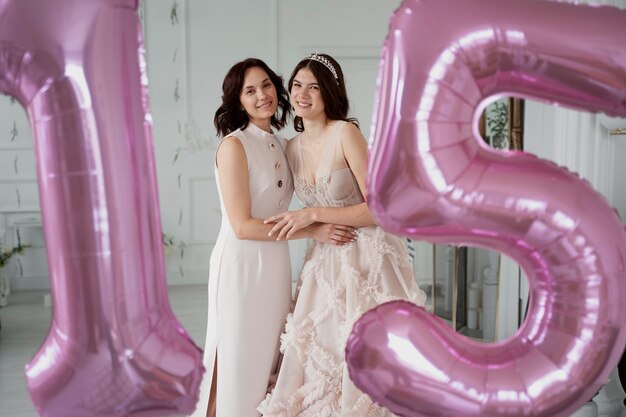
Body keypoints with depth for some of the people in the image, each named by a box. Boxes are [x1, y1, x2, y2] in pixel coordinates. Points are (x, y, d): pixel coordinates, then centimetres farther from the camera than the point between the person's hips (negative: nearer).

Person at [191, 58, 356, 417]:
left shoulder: (282, 146, 10)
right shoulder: (234, 145, -12)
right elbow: (242, 226, -17)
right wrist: (314, 231, -16)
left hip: (277, 265, 7)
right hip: (242, 265, -7)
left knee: (269, 362, 15)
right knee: (239, 364, 4)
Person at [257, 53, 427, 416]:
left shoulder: (346, 133, -13)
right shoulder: (293, 147, 7)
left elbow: (379, 208, -16)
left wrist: (313, 216, -18)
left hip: (368, 259, -6)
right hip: (326, 261, 6)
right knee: (319, 361, 8)